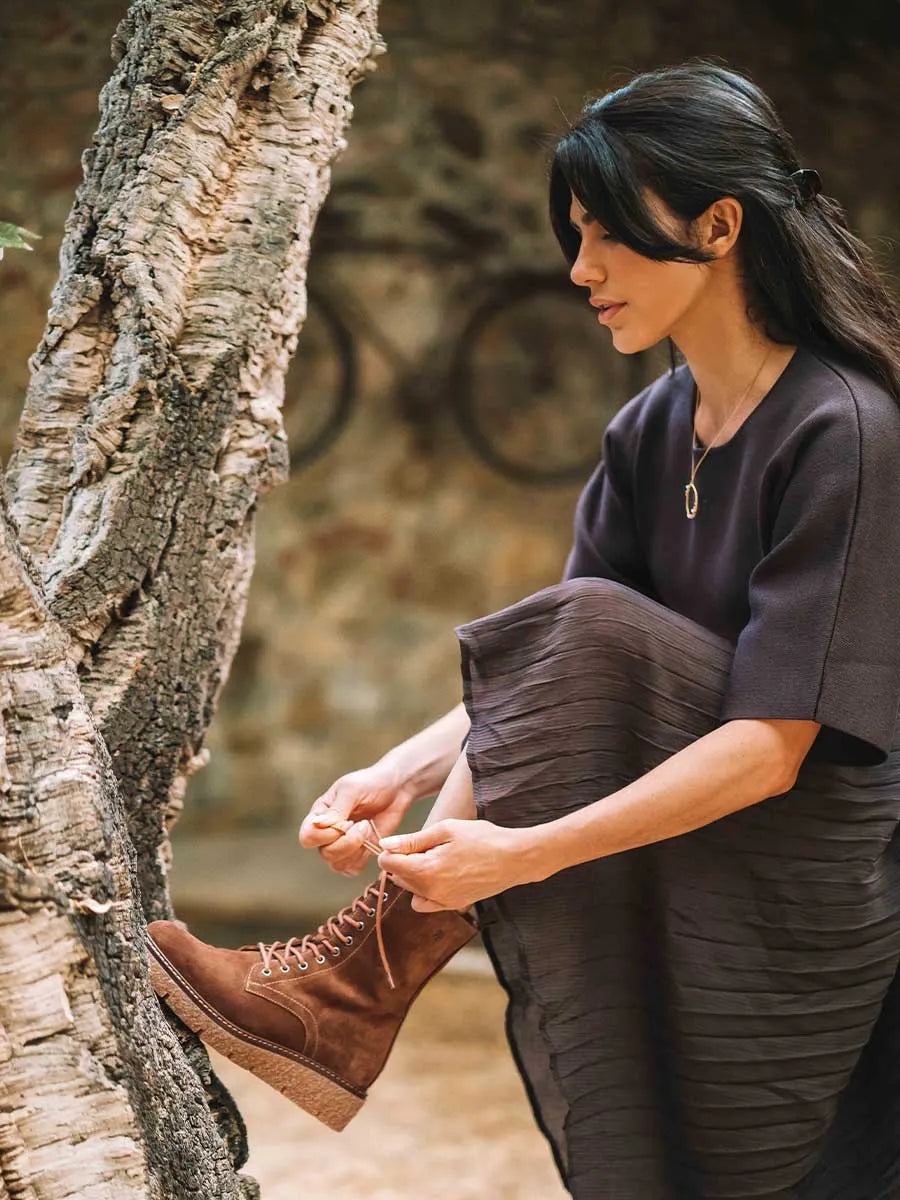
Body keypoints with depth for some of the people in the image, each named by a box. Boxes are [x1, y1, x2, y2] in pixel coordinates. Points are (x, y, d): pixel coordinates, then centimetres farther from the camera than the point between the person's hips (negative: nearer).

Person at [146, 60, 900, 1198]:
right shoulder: (650, 432, 8)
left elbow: (772, 744, -25)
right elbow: (537, 676, 2)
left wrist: (524, 853, -31)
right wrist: (405, 772, -17)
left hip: (804, 881, -9)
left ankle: (361, 985, -20)